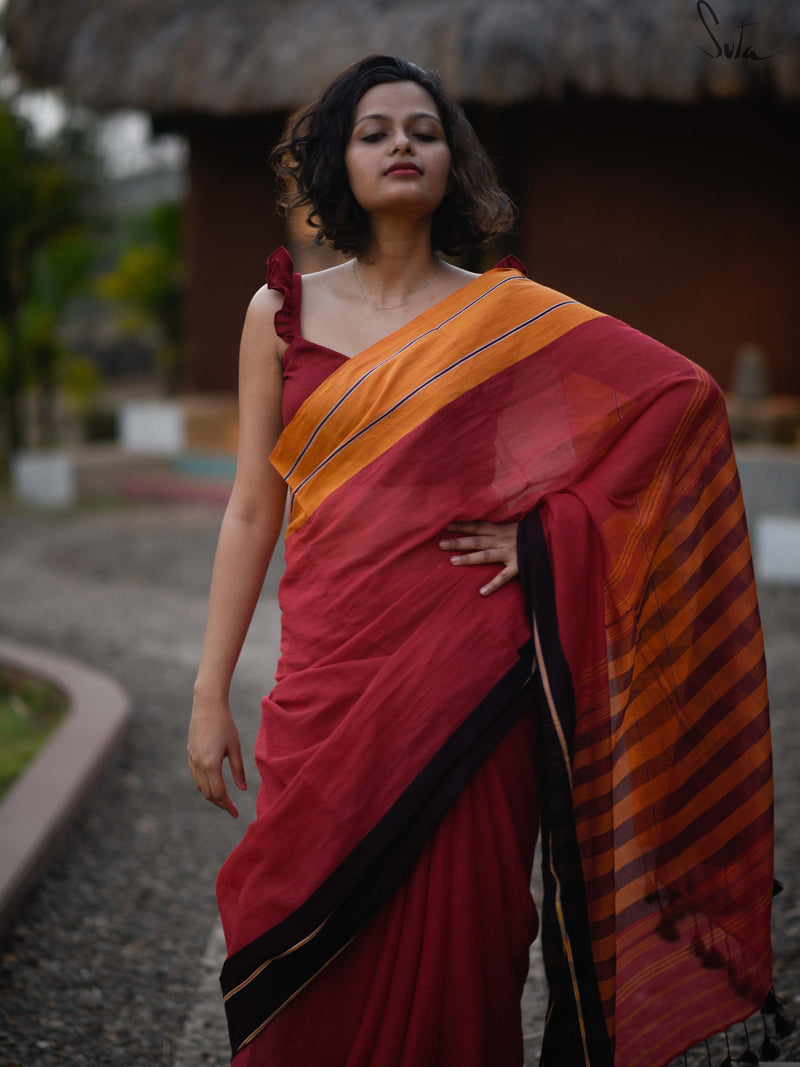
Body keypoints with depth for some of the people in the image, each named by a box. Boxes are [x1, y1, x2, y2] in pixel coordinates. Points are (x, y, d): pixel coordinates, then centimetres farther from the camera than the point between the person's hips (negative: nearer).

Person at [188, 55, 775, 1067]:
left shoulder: (510, 315, 4)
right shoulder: (284, 311, 7)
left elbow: (684, 397, 1)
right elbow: (251, 510, 8)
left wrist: (544, 530, -7)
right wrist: (210, 692, 5)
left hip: (467, 675, -1)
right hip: (331, 674, 1)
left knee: (454, 941, 4)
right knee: (315, 963, 4)